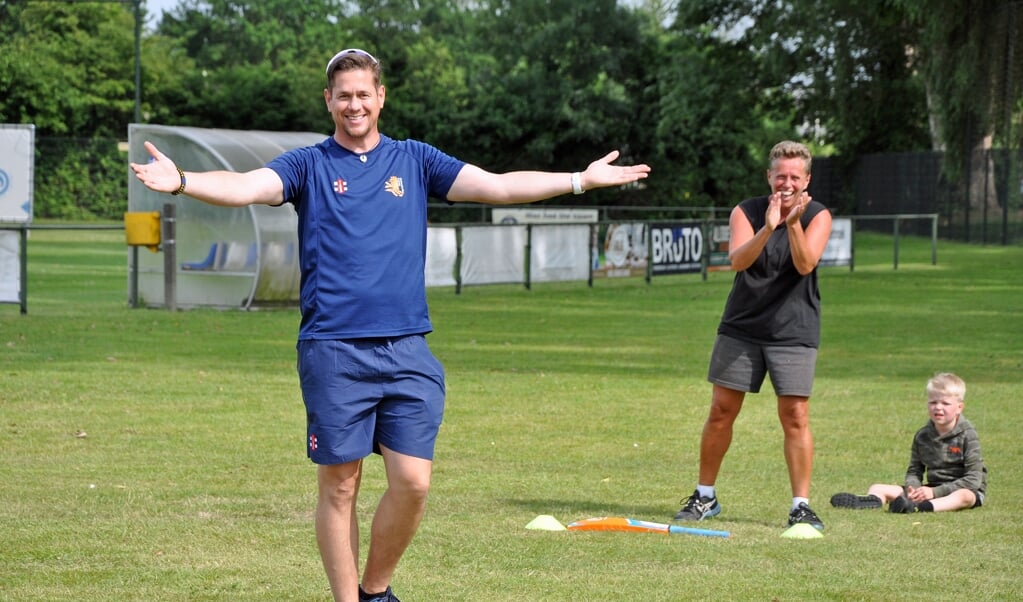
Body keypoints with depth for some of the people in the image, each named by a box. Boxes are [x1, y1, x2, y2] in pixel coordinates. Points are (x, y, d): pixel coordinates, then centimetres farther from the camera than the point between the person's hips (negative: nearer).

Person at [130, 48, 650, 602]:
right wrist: (181, 181, -28)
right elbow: (247, 187, -10)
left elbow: (496, 187, 8)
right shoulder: (308, 165, 6)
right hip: (333, 351, -2)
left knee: (412, 482, -3)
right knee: (339, 487, 1)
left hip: (406, 349, 2)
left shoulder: (414, 161, 12)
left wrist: (581, 180, 1)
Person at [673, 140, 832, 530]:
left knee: (795, 416, -7)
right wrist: (768, 228, -36)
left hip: (794, 333, -1)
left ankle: (801, 505, 1)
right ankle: (705, 497, 17)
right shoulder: (747, 212, -3)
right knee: (721, 411, 3)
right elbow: (737, 260, -21)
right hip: (741, 327, 1)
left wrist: (793, 223, -32)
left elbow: (805, 265, -20)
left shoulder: (818, 217, -4)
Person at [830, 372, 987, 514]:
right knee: (877, 488, -8)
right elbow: (914, 470, 9)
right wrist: (912, 488, -17)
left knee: (964, 496, -42)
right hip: (932, 489, 5)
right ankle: (873, 502, -44)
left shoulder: (967, 436, -9)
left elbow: (973, 479, -15)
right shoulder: (922, 436, 7)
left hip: (964, 489, -5)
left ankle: (920, 508, -65)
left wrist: (935, 492, -22)